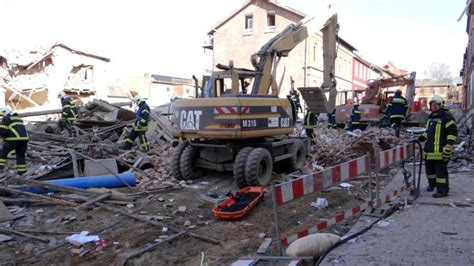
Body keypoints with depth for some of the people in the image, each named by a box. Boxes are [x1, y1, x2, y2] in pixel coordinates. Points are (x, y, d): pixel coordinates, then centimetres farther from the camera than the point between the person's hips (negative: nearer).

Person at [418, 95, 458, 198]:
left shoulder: (446, 117, -8)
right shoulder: (430, 117, 18)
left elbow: (453, 132, -13)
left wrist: (448, 146, -18)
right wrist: (422, 138, 16)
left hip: (440, 150, -8)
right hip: (429, 149, 8)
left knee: (440, 170, -5)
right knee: (429, 168, 18)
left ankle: (443, 190, 2)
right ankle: (432, 184, 39)